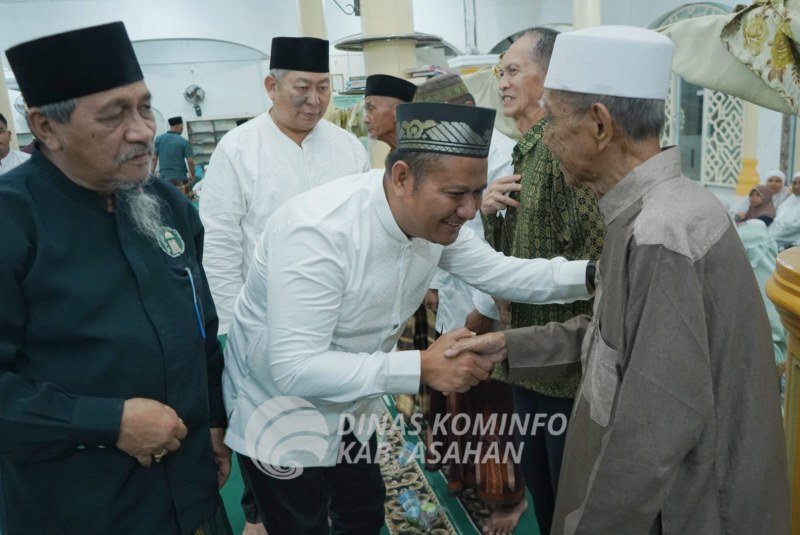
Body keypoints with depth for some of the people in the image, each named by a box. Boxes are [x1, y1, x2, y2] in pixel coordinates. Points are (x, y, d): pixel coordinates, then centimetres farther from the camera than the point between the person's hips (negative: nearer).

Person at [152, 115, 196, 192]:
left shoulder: (159, 139, 4)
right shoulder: (184, 142, -7)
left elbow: (154, 159, 4)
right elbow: (190, 161, -10)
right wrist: (192, 175, 4)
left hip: (163, 177, 4)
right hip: (180, 178, -3)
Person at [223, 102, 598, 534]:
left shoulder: (432, 218, -12)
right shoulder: (319, 229, -34)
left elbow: (499, 272, -2)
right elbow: (295, 368, -36)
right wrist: (422, 367, -40)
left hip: (351, 407, 7)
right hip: (281, 416, -6)